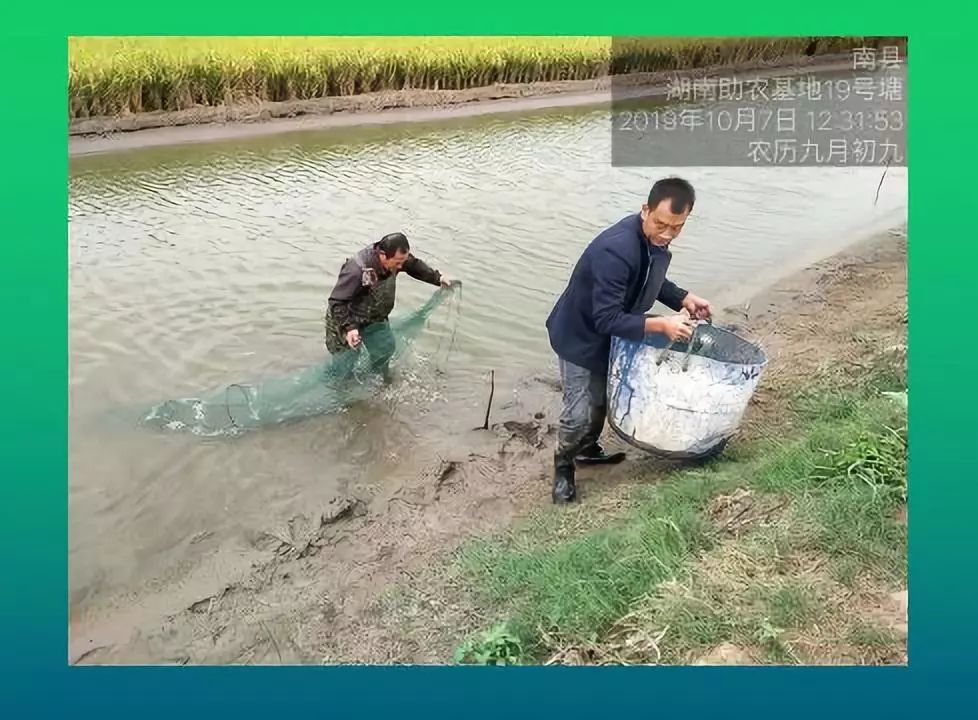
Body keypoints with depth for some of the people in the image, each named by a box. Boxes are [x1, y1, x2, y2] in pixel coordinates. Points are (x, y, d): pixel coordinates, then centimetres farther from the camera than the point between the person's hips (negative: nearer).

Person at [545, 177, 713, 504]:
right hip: (580, 336, -8)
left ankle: (587, 449, 48)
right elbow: (607, 320, -36)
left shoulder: (655, 238, -11)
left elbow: (650, 280, 9)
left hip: (608, 335, 9)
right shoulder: (616, 250, -38)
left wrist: (684, 299, -5)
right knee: (580, 411, -1)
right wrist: (660, 325, -39)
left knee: (602, 397, 24)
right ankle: (563, 468, 24)